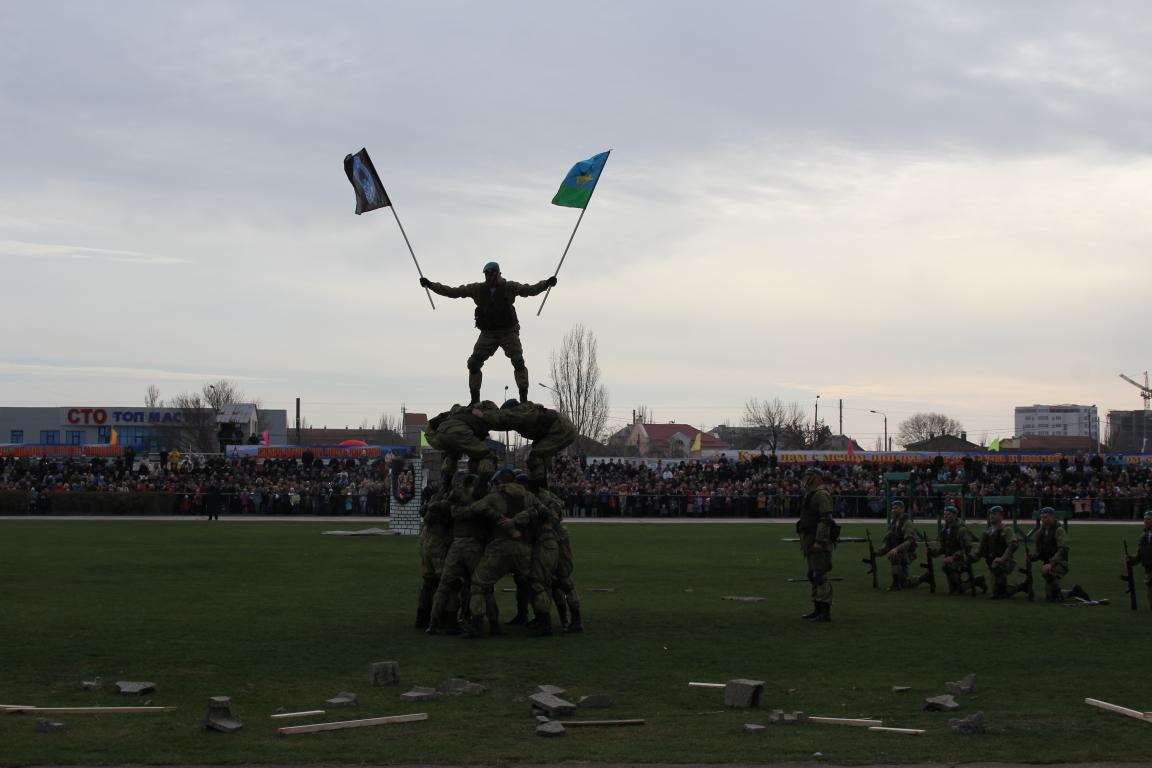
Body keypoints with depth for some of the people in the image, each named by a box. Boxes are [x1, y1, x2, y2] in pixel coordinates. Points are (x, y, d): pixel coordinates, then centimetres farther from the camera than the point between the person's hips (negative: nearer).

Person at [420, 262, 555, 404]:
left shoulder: (509, 287, -6)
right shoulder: (477, 289, -1)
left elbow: (531, 290, -13)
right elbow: (452, 292, 1)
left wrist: (546, 283, -32)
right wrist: (431, 285, -4)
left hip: (508, 332, -2)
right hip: (488, 334, 3)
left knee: (518, 362, -17)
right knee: (474, 363, -4)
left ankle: (524, 398, -13)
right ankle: (474, 399, 8)